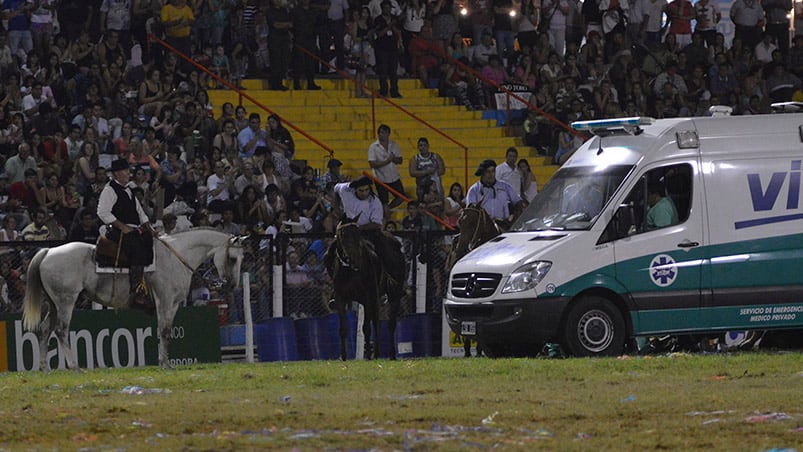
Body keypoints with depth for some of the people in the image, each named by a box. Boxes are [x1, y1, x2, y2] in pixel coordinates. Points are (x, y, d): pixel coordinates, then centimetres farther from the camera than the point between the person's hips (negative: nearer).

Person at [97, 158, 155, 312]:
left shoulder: (127, 190, 24)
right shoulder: (110, 190, -4)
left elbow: (139, 212, 29)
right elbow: (103, 213, -16)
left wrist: (148, 228, 14)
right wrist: (123, 227, -18)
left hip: (135, 230, 10)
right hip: (118, 231, -10)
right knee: (137, 248, -31)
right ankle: (137, 293, -34)